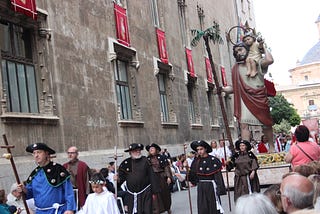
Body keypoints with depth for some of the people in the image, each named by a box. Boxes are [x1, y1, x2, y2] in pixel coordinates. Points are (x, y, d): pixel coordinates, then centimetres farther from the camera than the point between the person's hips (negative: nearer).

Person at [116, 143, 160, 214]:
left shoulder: (145, 161, -3)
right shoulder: (125, 163, 2)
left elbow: (152, 176, -2)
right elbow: (122, 176, 7)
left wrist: (154, 191, -3)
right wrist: (118, 179, -18)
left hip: (145, 193, -1)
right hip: (132, 194, 2)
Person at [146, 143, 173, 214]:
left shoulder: (161, 157, -1)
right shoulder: (148, 159, 4)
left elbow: (166, 167, -2)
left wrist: (168, 177, -9)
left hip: (162, 177, -1)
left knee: (165, 194, 9)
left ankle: (168, 208, 30)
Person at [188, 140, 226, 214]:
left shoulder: (213, 160, -10)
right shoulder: (196, 161, 5)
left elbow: (218, 175, -11)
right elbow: (193, 175, 9)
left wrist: (219, 189, -16)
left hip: (211, 186, -4)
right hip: (201, 188, 4)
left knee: (214, 207, 3)